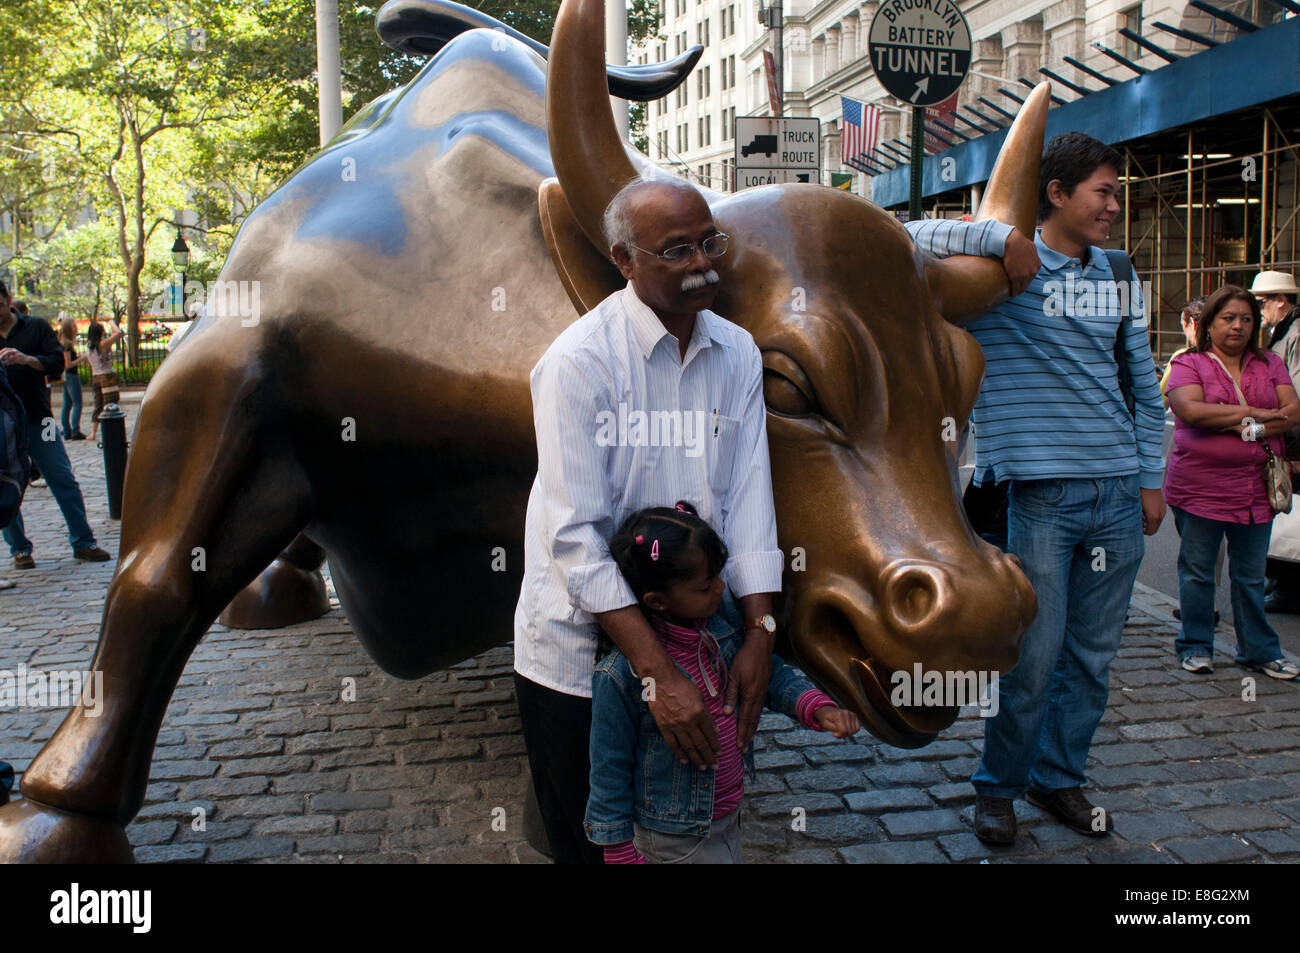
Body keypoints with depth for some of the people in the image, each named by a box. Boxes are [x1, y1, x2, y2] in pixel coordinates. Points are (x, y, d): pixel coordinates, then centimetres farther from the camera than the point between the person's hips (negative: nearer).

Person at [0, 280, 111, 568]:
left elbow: (57, 363, -3)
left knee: (64, 481, -1)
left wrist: (27, 359, -21)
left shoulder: (36, 328, 6)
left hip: (37, 420, -1)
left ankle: (83, 542, 5)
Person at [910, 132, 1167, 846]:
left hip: (1117, 494, 6)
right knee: (1034, 657, -1)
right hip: (1040, 494, -5)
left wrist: (1149, 478, 14)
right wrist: (998, 238, -28)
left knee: (1093, 656, 12)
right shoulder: (1005, 264, -3)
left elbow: (1143, 386, 19)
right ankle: (998, 785, 21)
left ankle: (1059, 778, 30)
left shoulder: (1117, 275, 14)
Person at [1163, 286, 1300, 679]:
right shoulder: (1189, 364, 0)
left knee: (1251, 574, 11)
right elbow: (1190, 410, -17)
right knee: (1197, 570, 5)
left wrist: (1251, 429, -15)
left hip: (1255, 486, 3)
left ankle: (1259, 650, 23)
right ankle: (1196, 647, 18)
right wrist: (1258, 413, -12)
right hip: (1199, 484, -3)